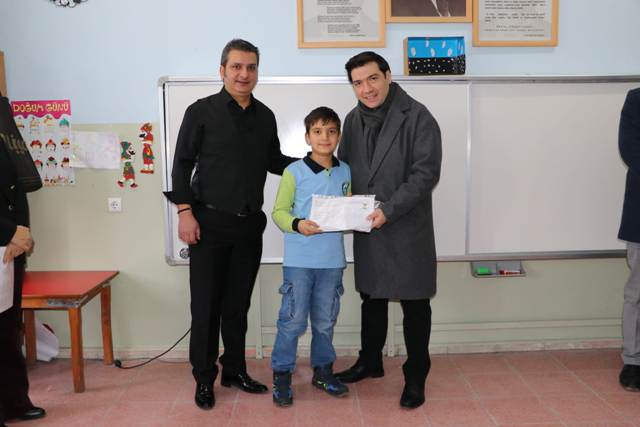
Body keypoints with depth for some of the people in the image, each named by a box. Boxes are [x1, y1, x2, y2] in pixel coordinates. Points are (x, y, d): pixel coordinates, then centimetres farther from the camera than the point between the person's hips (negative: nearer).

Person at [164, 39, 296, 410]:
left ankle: (235, 370, 27)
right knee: (206, 304, 3)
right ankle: (204, 378, 18)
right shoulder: (201, 111, -3)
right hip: (210, 222, -4)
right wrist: (185, 212, -11)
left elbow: (274, 161, 18)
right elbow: (183, 163, -4)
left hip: (250, 224, 4)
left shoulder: (265, 116, 9)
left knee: (238, 303, 13)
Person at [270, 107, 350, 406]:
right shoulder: (294, 172, -5)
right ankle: (282, 375, 16)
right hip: (299, 259, -4)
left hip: (332, 260, 4)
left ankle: (322, 370, 32)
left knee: (325, 320, 15)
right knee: (293, 319, 1)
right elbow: (279, 212, -4)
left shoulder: (345, 172, 8)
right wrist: (298, 224, -22)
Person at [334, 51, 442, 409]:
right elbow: (345, 167, 16)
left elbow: (426, 173, -16)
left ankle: (416, 376, 21)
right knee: (372, 297, 18)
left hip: (407, 228, -5)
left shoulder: (417, 117, -10)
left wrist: (390, 209, -23)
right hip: (367, 228, 6)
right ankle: (370, 362, 36)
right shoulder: (354, 119, 9)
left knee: (415, 305, 5)